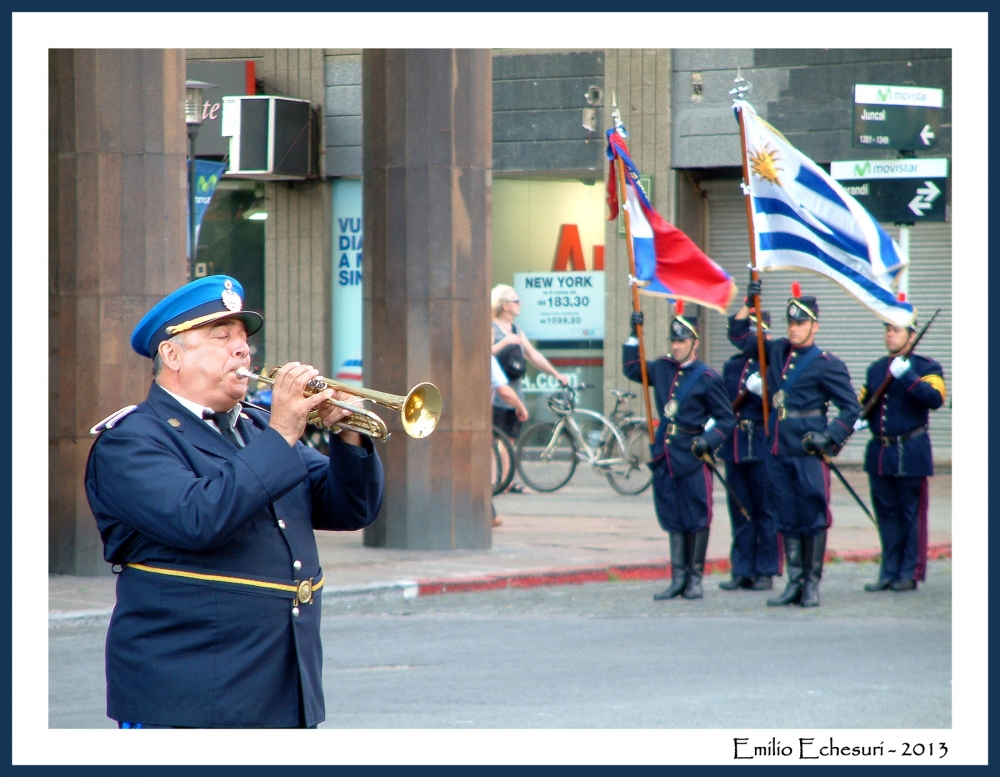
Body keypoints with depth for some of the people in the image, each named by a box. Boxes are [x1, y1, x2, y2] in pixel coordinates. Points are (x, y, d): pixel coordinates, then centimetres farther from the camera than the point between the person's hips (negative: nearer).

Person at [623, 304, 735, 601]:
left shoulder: (707, 378, -6)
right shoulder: (663, 368, 9)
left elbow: (726, 419, -3)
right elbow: (631, 370, 24)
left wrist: (708, 441, -18)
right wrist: (634, 335, 14)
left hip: (692, 456, -5)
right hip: (666, 454, 5)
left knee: (697, 519, 0)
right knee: (673, 519, 8)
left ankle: (695, 579, 7)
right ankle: (678, 579, 12)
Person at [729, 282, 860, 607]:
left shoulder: (827, 364, -3)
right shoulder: (777, 351, 12)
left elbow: (851, 408, -2)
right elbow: (739, 336, 22)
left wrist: (830, 437, -15)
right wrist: (748, 304, 8)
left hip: (808, 452, -5)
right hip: (778, 451, 5)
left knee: (813, 517, -3)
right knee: (787, 519, 7)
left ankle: (812, 584, 3)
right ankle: (794, 583, 11)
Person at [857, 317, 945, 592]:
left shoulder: (926, 368, -4)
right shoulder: (875, 369, 14)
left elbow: (935, 399, -22)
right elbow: (863, 402, 24)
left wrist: (907, 376, -32)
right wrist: (859, 418, 1)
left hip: (910, 453, -6)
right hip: (879, 454, 6)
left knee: (911, 515, 0)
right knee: (887, 515, 9)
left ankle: (910, 574, 5)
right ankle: (889, 572, 15)